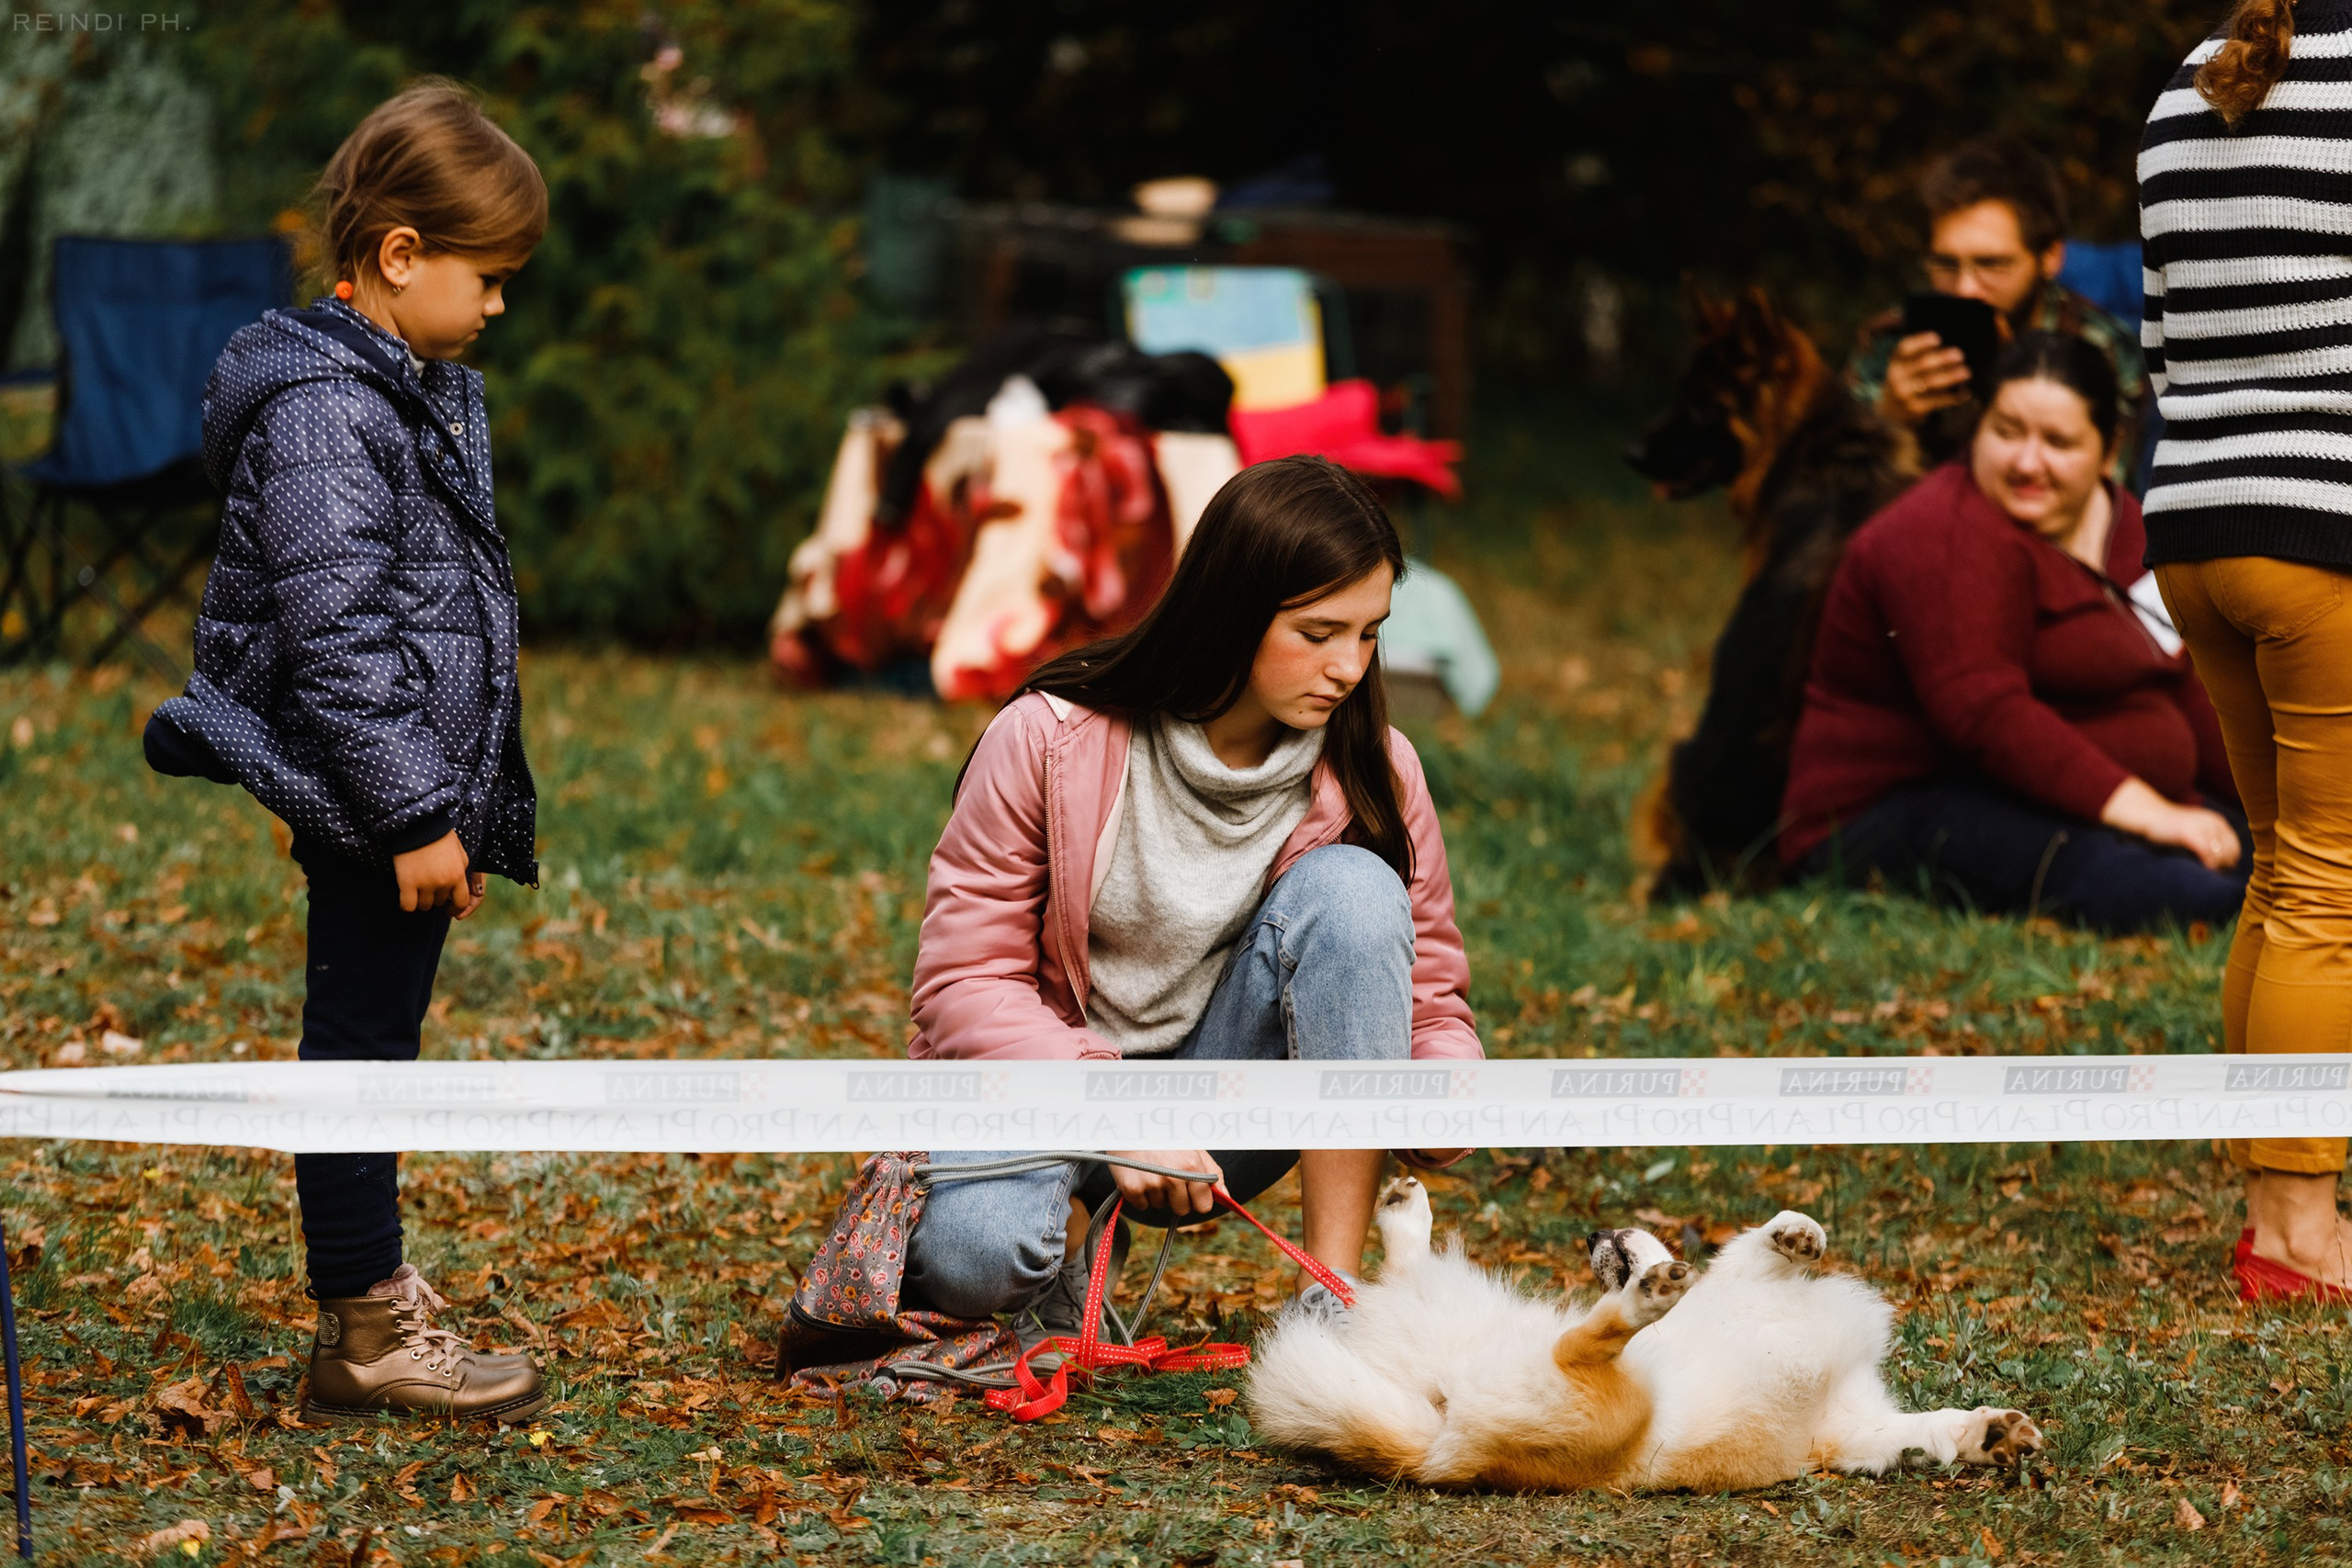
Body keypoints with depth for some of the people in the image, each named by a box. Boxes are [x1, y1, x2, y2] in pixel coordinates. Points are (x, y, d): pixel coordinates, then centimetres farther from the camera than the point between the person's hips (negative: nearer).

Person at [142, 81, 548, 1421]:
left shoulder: (433, 388, 12)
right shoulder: (323, 413, -19)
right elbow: (337, 638, -23)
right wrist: (414, 814, -23)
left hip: (427, 783, 9)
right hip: (363, 802, -9)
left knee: (378, 1041, 18)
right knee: (360, 1044, 0)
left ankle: (373, 1278, 28)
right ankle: (368, 1332, 8)